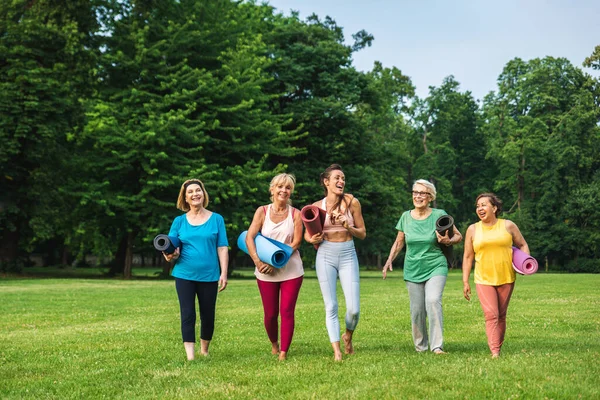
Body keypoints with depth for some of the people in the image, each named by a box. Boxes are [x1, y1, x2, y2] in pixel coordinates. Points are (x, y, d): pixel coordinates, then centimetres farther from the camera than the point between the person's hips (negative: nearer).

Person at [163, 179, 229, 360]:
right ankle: (190, 356, -1)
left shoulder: (216, 219, 2)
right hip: (185, 275, 0)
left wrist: (224, 273, -7)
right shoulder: (179, 221, 4)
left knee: (208, 316, 9)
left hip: (209, 276, 0)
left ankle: (204, 351, 29)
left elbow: (222, 249, 0)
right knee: (188, 315, -3)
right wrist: (171, 255, -22)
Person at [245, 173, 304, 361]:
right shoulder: (262, 211, 1)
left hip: (291, 271, -1)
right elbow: (249, 237, -7)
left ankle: (284, 353, 1)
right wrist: (258, 261, -19)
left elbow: (296, 242, -7)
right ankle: (274, 344, 34)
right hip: (266, 272, 1)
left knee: (287, 311, -5)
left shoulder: (295, 214, 0)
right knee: (270, 313, 7)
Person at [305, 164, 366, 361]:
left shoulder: (352, 202, 0)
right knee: (331, 307, -4)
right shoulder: (317, 206, 1)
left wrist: (348, 227, -14)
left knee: (354, 308, -5)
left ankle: (348, 336, 26)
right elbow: (307, 233, 15)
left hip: (348, 256, 0)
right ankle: (337, 351, 2)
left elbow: (362, 233, 5)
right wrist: (312, 239, -8)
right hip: (326, 256, 0)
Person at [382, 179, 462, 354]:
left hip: (435, 267, -3)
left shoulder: (439, 215, -4)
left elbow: (458, 235, 4)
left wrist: (448, 241, -17)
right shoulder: (406, 217, 5)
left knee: (433, 301, -23)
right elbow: (399, 242, 16)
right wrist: (390, 260, 3)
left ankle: (437, 346, -20)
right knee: (417, 310, 3)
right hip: (413, 269, 3)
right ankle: (420, 347, 21)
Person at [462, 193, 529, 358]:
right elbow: (468, 257, 7)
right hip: (484, 280, -1)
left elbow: (523, 245, 14)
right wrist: (465, 282, 3)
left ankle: (499, 348, 22)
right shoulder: (473, 229, 5)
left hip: (506, 278, 1)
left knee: (501, 316, 9)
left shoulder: (508, 226, 3)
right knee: (491, 315, -13)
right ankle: (494, 353, -18)